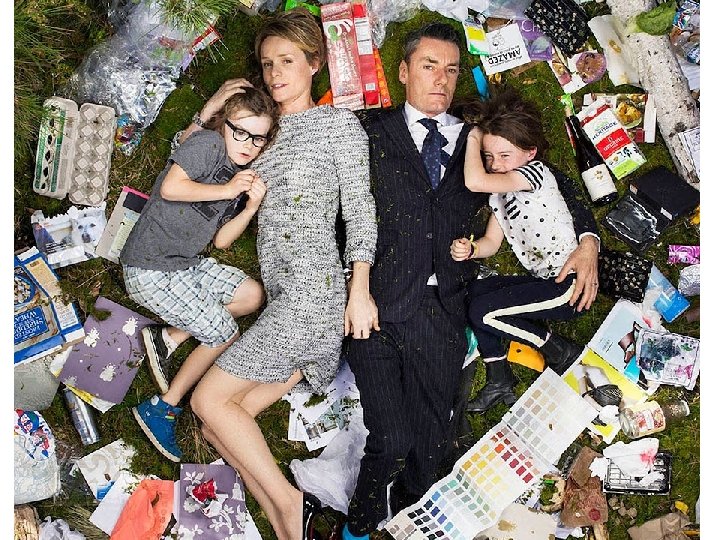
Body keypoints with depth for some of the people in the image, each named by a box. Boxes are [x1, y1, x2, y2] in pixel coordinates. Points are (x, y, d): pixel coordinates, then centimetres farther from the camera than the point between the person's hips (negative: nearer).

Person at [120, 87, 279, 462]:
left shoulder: (240, 173, 12)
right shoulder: (208, 143, -12)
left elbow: (220, 239, 10)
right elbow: (170, 187, -28)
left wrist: (251, 207, -4)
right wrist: (227, 190, -18)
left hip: (186, 263, 9)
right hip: (151, 268, -9)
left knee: (252, 296, 8)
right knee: (224, 333, -5)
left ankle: (166, 337, 7)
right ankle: (162, 409, 6)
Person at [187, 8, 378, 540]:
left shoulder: (338, 123, 4)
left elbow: (360, 208, -4)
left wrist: (360, 289, -15)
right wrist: (209, 113, 12)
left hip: (314, 285, -7)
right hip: (281, 295, 7)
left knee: (209, 400, -12)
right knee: (224, 424, 0)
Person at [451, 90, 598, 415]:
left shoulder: (535, 172, -15)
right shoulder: (500, 193, 12)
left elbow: (475, 181, -30)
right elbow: (491, 242, 11)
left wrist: (473, 135, -14)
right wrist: (469, 250, -11)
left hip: (572, 286, -10)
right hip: (544, 281, 10)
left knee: (482, 311, -16)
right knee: (473, 291, 6)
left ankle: (561, 352, -1)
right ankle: (499, 380, 8)